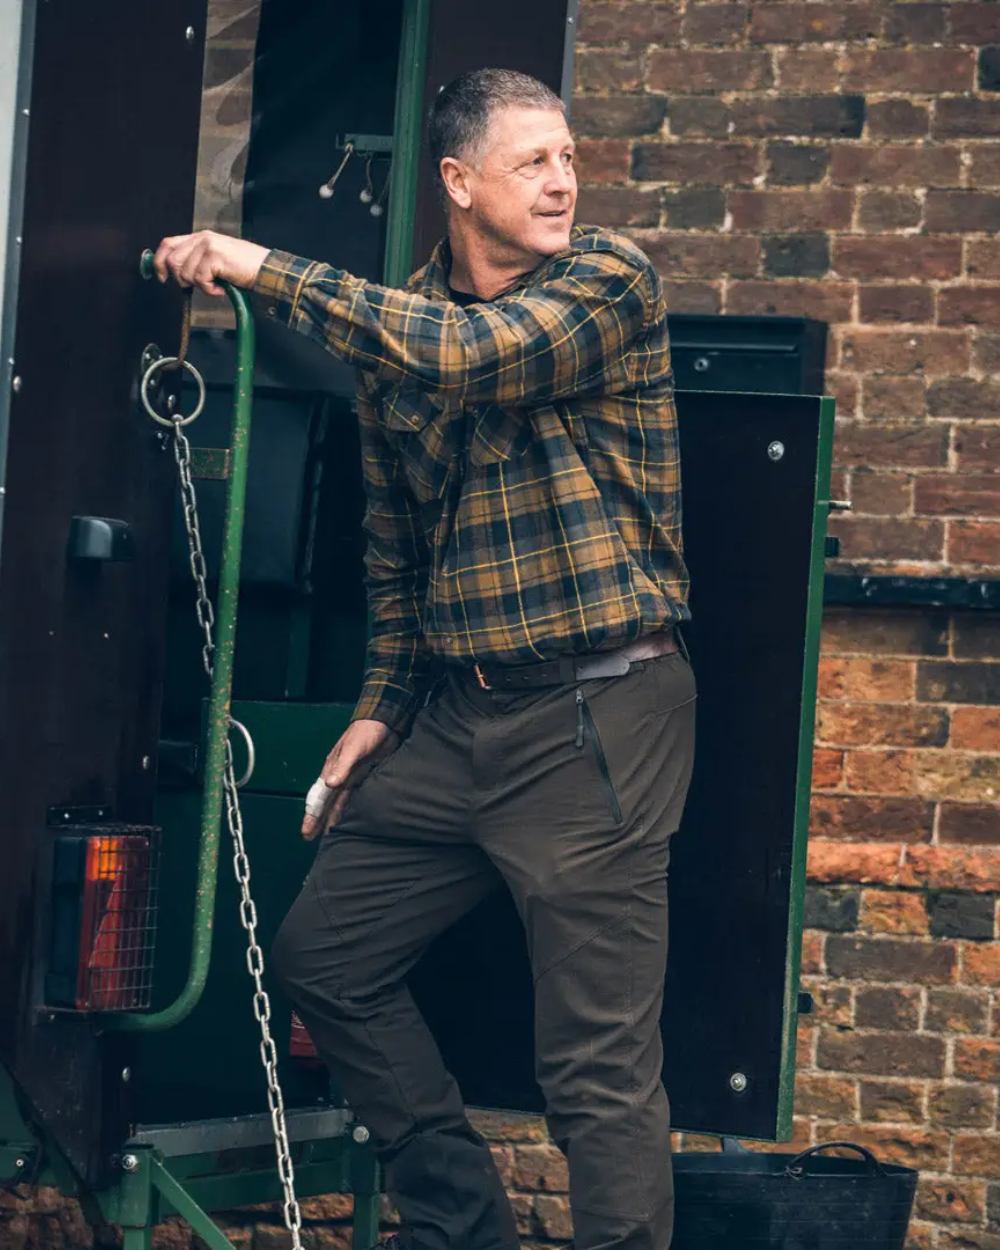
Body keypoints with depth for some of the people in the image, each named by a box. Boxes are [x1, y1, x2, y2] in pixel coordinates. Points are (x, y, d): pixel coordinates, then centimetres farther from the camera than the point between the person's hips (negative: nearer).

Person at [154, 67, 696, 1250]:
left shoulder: (609, 279, -8)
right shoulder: (396, 318, 9)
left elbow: (471, 354, -27)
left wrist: (262, 266, -20)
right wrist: (383, 705, 16)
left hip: (597, 709, -7)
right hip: (456, 713, 7)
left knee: (598, 1061, -8)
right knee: (322, 956, 13)